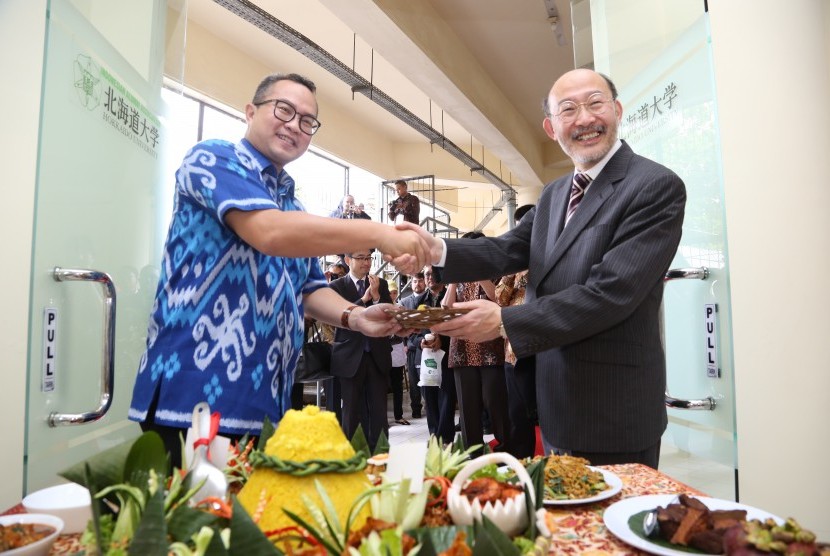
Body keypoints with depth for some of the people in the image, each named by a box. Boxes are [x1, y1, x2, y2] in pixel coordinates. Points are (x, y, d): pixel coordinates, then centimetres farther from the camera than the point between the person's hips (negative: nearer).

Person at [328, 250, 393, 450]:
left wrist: (376, 296, -13)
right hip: (350, 357, -2)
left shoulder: (381, 285, 8)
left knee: (379, 412, 5)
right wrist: (364, 299, -14)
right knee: (351, 411, 8)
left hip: (377, 356, 2)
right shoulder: (336, 287, 0)